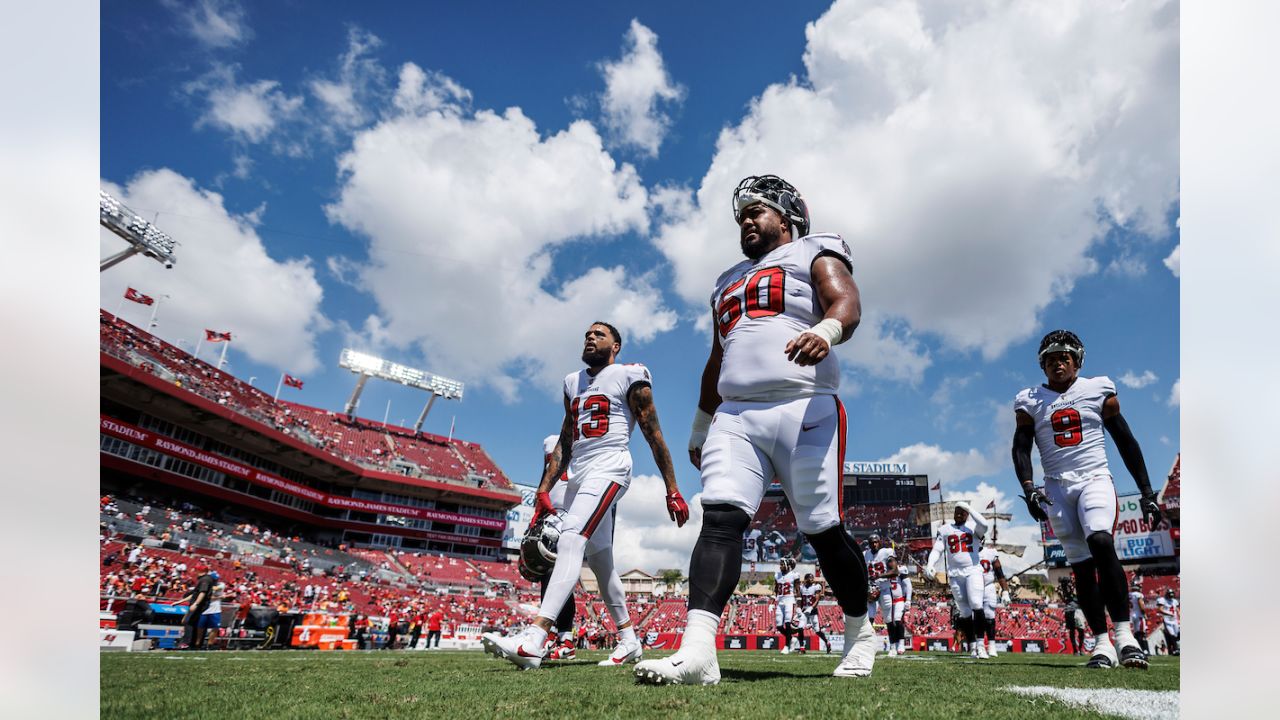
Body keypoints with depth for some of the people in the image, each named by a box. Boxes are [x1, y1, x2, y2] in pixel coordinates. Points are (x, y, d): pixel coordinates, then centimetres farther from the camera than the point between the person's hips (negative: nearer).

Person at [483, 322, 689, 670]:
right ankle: (629, 640, 23)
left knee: (570, 541, -24)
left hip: (608, 468, -8)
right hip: (578, 476, 8)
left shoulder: (629, 377, 2)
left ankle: (533, 640, -33)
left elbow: (654, 436, -1)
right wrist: (544, 490, 14)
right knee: (600, 561, 10)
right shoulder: (574, 383, 20)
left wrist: (672, 491, -4)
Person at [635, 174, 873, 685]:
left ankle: (859, 634, 25)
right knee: (720, 518, -13)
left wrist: (824, 332, -33)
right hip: (736, 417, 5)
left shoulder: (814, 255, 10)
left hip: (804, 411, -5)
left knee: (823, 531, 1)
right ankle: (697, 653, -20)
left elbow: (847, 304, -10)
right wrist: (699, 429, 30)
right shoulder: (729, 282, 28)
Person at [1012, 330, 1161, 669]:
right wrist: (1029, 489, -16)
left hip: (1095, 480, -1)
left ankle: (1125, 636, -22)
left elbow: (1126, 442, 8)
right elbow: (1021, 449, 1)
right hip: (1058, 488, 2)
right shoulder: (1031, 401, 6)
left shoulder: (1099, 391, 5)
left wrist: (1147, 493, 6)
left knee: (1101, 542, -26)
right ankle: (1101, 644, 8)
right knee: (1081, 565, 0)